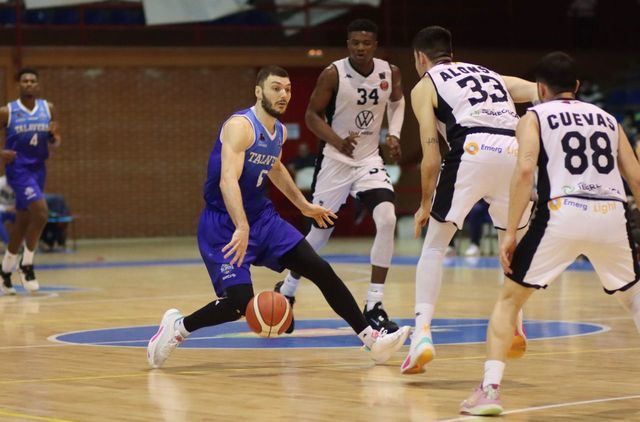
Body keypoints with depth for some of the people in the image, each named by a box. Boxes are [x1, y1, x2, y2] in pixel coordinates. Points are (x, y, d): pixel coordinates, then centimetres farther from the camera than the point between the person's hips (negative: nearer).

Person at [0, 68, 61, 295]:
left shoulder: (48, 109, 4)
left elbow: (55, 142, 13)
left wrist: (55, 135, -9)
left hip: (38, 169, 5)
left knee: (23, 222, 12)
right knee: (40, 212, -22)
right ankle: (26, 265, -5)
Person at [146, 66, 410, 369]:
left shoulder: (279, 132, 7)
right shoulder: (240, 125, -20)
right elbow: (228, 180, -34)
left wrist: (303, 205, 35)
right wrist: (242, 228, -46)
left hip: (262, 217, 8)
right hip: (223, 224, -8)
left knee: (321, 270, -1)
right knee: (241, 302, -20)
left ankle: (370, 338, 5)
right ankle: (178, 326, 4)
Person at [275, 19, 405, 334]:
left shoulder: (390, 73, -6)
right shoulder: (333, 74, -17)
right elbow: (312, 114, -10)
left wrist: (394, 134, -1)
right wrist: (338, 141, -26)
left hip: (370, 159, 3)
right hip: (336, 160, -3)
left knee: (387, 220, -19)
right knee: (320, 231, 7)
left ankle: (374, 306, -12)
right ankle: (286, 291, 33)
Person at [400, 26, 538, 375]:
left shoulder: (424, 86, 20)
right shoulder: (493, 76, 34)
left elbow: (431, 155, 10)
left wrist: (425, 205, 20)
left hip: (474, 150, -4)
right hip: (517, 150, 4)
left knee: (435, 245, 11)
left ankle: (422, 333, -1)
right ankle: (513, 326, 22)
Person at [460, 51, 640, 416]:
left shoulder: (535, 117, 13)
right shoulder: (607, 119, 24)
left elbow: (525, 170, -4)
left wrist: (510, 233, -4)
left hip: (562, 212, -3)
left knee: (509, 300, 12)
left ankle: (490, 389, -1)